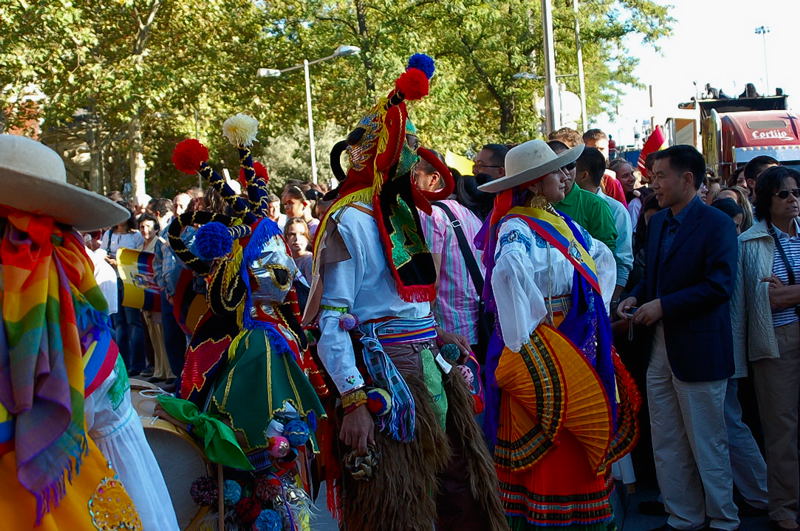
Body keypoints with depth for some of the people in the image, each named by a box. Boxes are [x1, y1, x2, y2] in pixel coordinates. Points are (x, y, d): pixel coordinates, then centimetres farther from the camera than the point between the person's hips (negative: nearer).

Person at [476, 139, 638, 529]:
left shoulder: (560, 223, 12)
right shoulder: (517, 227, -16)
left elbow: (602, 257, 27)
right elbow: (507, 271, -38)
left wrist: (598, 304, 16)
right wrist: (524, 334, -31)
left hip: (579, 349, 9)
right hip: (544, 353, -9)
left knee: (580, 445, 15)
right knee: (551, 449, -1)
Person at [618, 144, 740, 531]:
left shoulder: (716, 224, -11)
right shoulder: (658, 222, 12)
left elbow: (720, 284, -20)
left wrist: (664, 305, -21)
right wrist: (635, 297, 1)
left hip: (697, 350, -7)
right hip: (659, 347, 7)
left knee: (707, 445, 5)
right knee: (666, 445, 13)